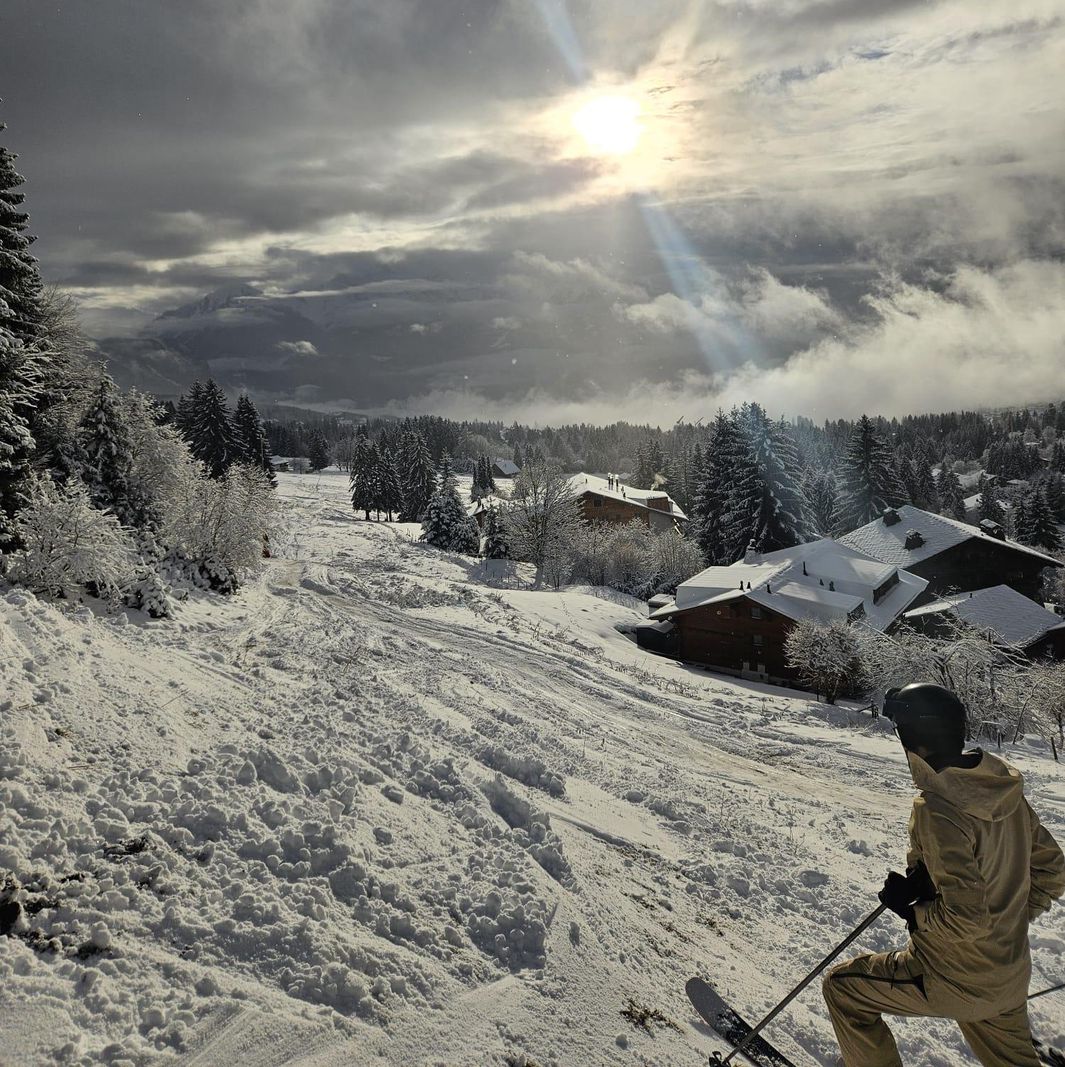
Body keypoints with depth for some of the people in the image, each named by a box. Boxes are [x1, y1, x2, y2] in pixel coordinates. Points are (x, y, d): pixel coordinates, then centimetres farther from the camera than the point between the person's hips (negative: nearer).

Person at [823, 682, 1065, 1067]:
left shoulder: (937, 810, -30)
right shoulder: (1004, 787, -6)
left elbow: (964, 918, -30)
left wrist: (909, 908, -13)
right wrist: (1013, 918, 11)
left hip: (953, 980, -7)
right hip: (1012, 974, 7)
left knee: (841, 987, 12)